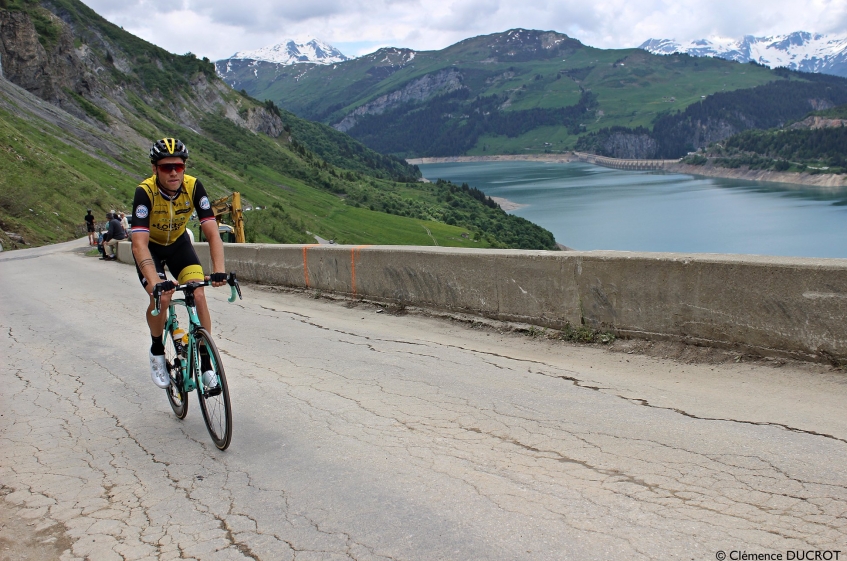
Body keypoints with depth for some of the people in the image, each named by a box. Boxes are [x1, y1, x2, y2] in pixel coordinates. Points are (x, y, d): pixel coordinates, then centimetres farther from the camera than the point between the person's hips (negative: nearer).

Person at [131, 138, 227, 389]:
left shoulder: (194, 187, -26)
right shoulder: (145, 192, -33)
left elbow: (212, 232, -29)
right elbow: (139, 244, -41)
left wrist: (218, 271, -44)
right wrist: (155, 283, -54)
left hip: (178, 243, 2)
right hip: (150, 246, -2)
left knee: (199, 295, -16)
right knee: (161, 298, -24)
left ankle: (206, 365, -5)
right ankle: (157, 351, 5)